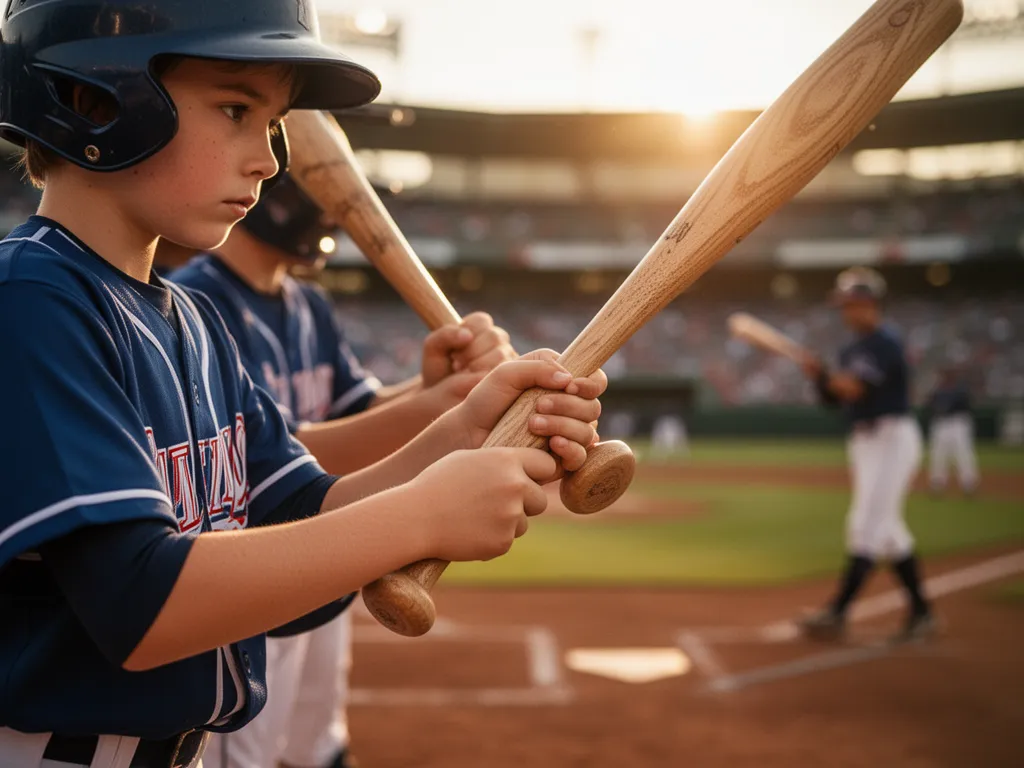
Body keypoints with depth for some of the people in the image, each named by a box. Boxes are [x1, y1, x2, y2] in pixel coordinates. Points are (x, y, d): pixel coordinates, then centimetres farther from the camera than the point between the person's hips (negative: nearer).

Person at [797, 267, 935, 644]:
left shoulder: (885, 342, -12)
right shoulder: (851, 350, 16)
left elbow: (853, 387, -24)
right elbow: (833, 397, 16)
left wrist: (823, 373, -8)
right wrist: (820, 378, -3)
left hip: (892, 438, -10)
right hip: (864, 442, 10)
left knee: (866, 525, -12)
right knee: (888, 527, 12)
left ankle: (838, 612, -13)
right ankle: (921, 612, 20)